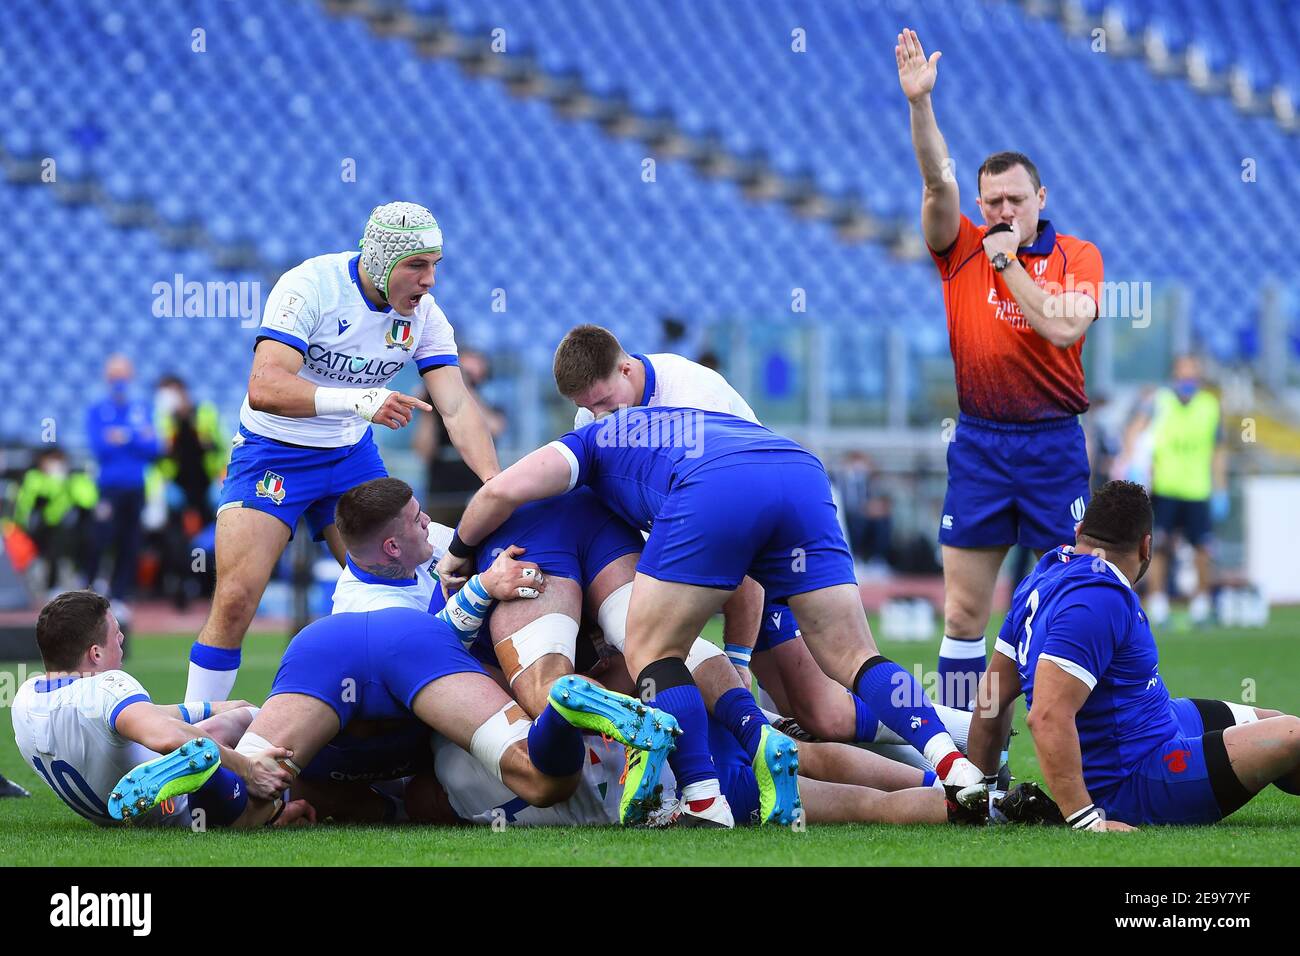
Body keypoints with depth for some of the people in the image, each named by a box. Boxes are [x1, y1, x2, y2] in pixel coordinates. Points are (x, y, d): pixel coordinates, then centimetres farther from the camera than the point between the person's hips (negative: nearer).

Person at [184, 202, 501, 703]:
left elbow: (457, 407, -13)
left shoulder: (423, 314, -7)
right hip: (274, 452, -5)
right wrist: (358, 401, -47)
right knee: (235, 601, -14)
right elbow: (264, 387, -34)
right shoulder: (311, 286, -23)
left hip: (353, 455, 5)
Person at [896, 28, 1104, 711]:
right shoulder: (963, 251, 4)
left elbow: (1062, 328, -15)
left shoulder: (1079, 257, 2)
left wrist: (1008, 263, -10)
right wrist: (919, 103, -23)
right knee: (963, 613, 1)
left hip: (1055, 445, -1)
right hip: (978, 443, 1)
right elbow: (938, 180, -10)